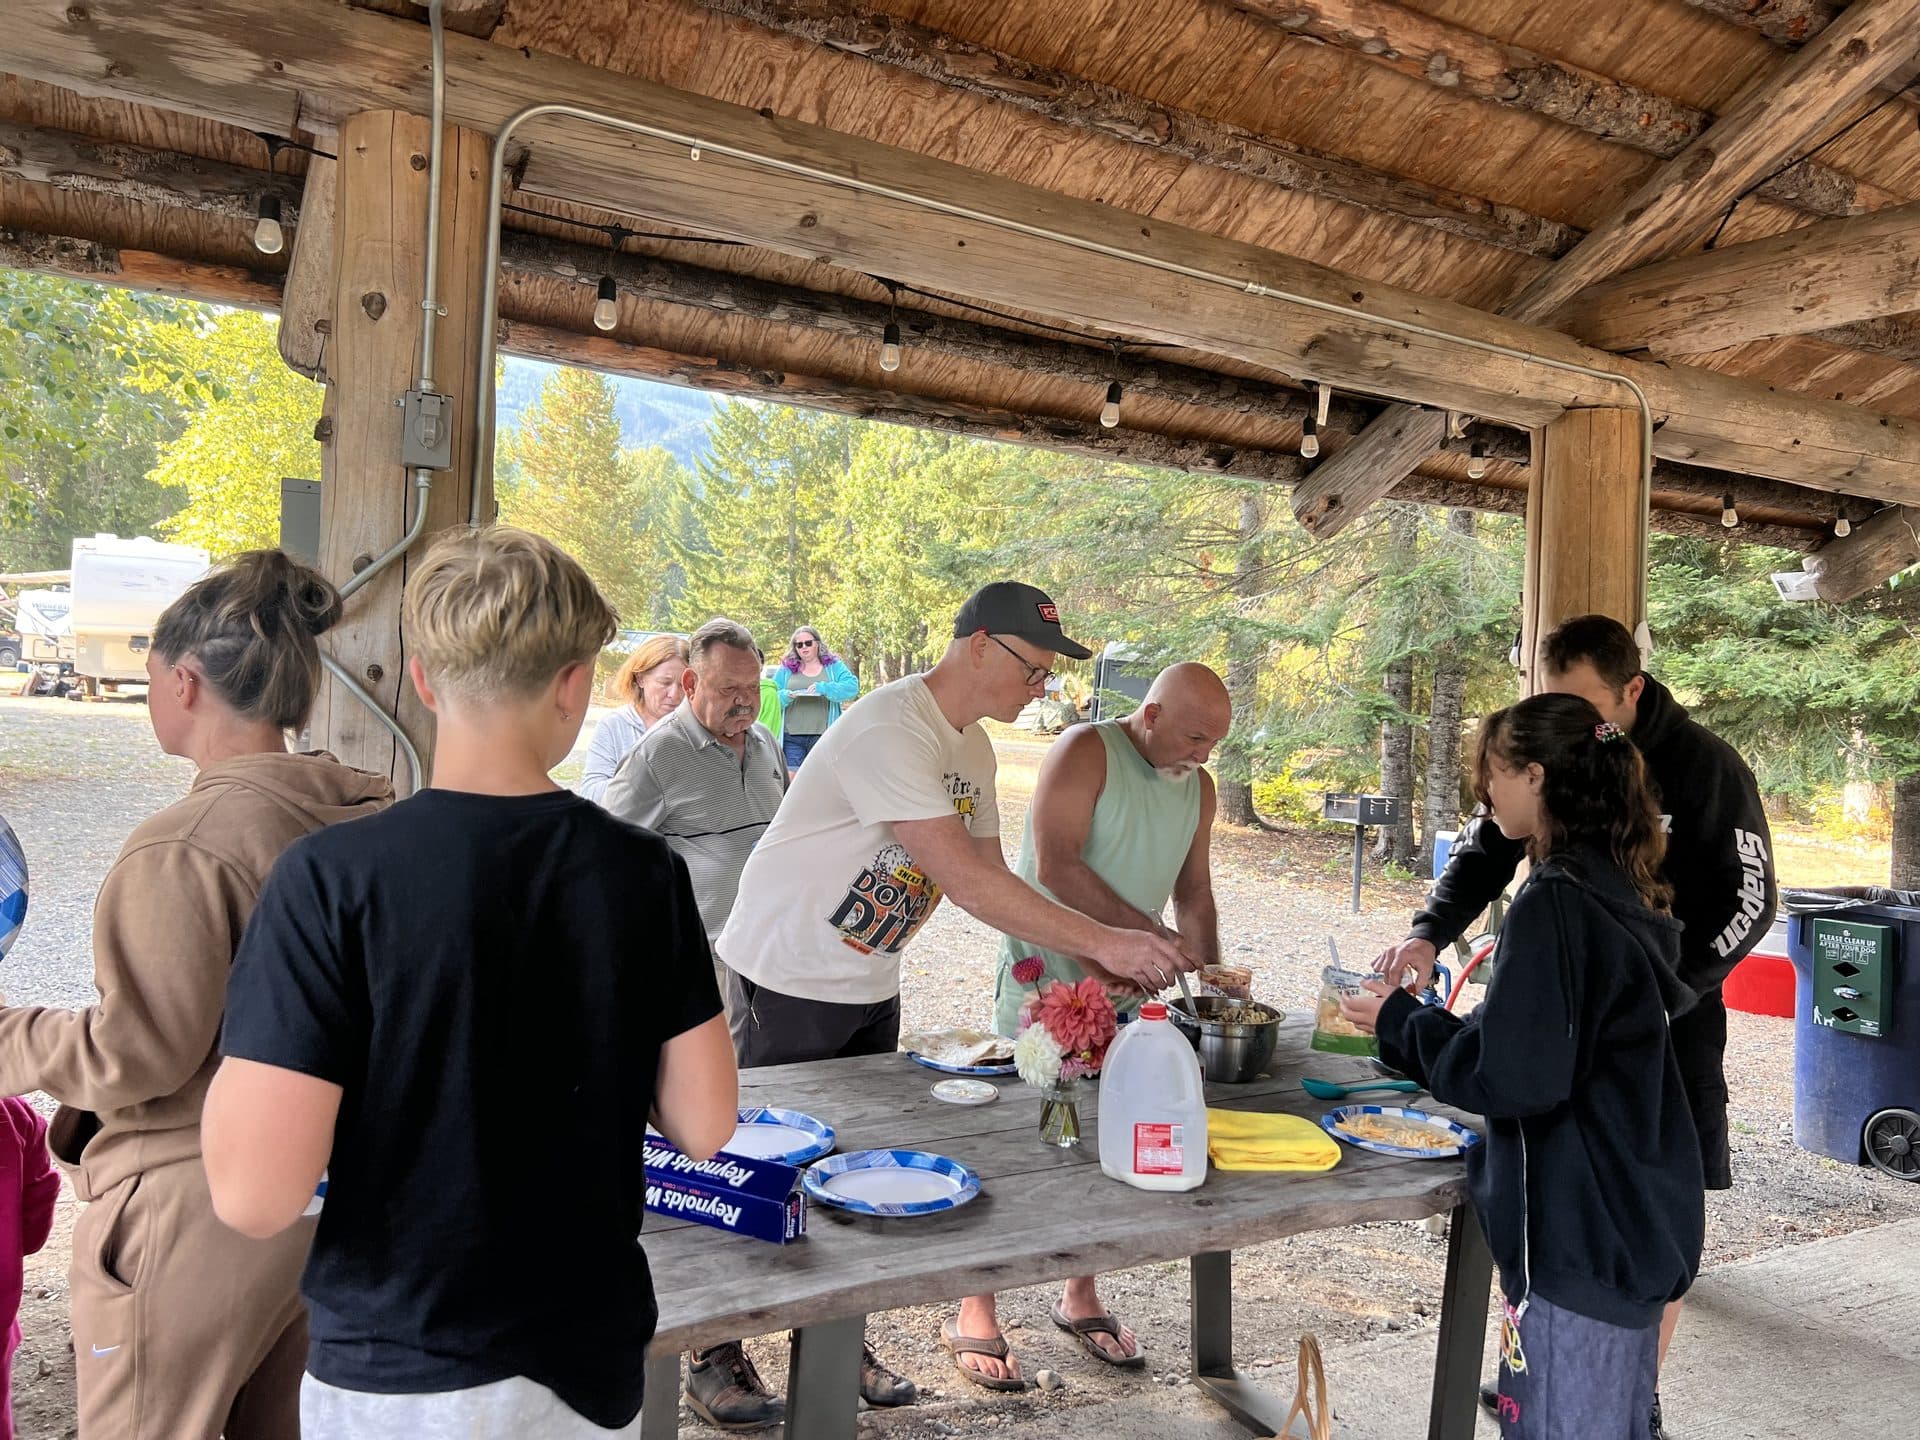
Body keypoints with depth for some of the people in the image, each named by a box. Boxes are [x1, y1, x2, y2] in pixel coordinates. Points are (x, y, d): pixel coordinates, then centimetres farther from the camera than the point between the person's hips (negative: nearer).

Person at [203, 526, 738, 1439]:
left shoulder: (331, 879, -20)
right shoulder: (645, 872, -10)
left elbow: (255, 1196, -20)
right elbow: (705, 1124, -5)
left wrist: (248, 1048, -4)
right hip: (591, 1360, 3)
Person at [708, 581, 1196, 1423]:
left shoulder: (971, 747, 3)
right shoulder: (890, 731, -27)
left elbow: (991, 879, 5)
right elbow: (965, 879, -32)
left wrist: (1088, 960, -6)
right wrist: (1103, 940, -30)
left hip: (870, 985, 8)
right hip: (787, 981, -8)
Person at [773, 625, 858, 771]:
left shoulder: (833, 666, 10)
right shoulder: (786, 669, 14)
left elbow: (852, 687, -5)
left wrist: (824, 688, -18)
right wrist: (785, 696, -12)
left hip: (823, 736, -1)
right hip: (792, 737, 1)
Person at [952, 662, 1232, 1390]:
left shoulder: (1198, 786, 8)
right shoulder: (1086, 752, -15)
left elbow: (1193, 891, 14)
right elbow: (1054, 865, -23)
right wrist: (1149, 932, -25)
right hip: (1045, 980, -6)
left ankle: (1080, 1297, 31)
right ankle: (976, 1312, 16)